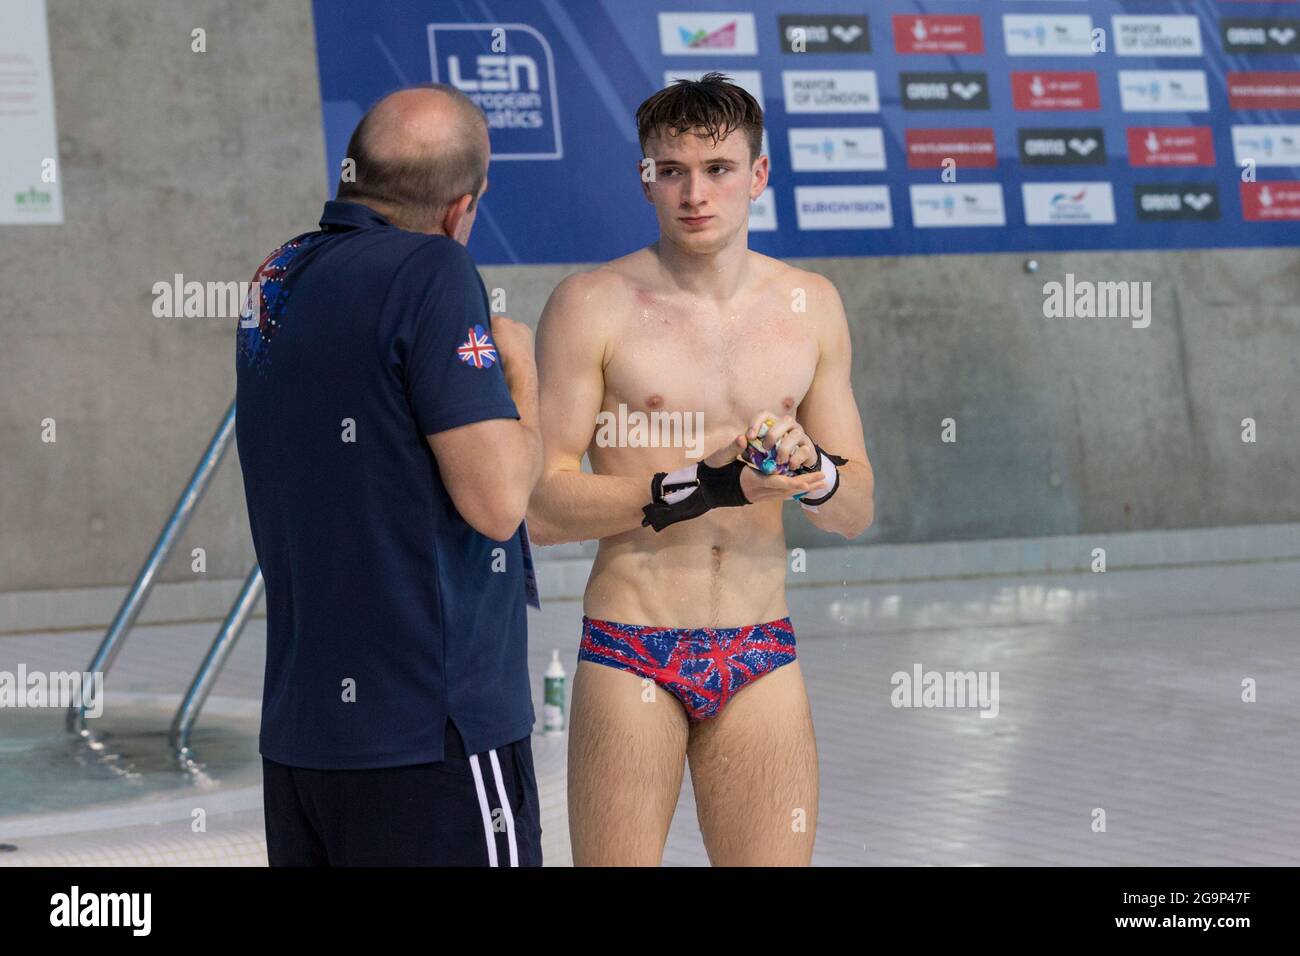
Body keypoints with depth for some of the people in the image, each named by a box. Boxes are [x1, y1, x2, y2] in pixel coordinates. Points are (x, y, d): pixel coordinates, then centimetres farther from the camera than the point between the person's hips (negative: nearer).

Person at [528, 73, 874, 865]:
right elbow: (542, 507, -10)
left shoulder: (810, 306, 9)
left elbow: (857, 510, 12)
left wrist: (812, 471, -11)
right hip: (630, 655, -3)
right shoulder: (593, 305, -5)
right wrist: (700, 486, -19)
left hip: (761, 657, 4)